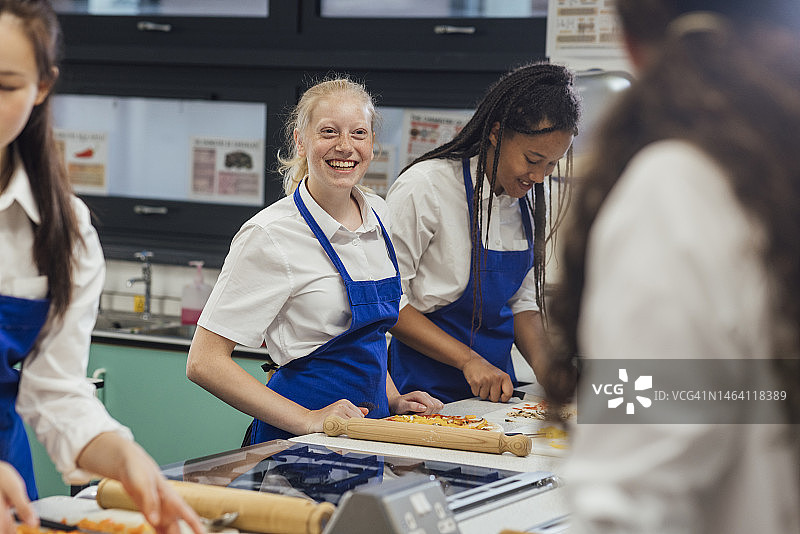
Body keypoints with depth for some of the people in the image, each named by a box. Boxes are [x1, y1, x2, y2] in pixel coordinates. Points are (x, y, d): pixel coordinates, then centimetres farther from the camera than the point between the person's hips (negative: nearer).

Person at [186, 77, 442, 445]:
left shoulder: (377, 214, 8)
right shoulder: (271, 235, -13)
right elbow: (204, 363, -15)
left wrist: (393, 400, 10)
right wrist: (308, 421, -20)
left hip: (370, 423, 7)